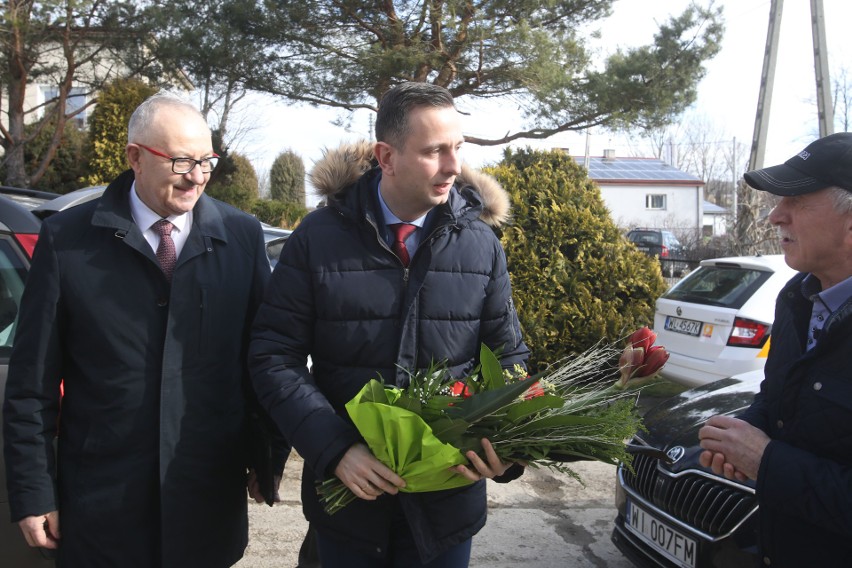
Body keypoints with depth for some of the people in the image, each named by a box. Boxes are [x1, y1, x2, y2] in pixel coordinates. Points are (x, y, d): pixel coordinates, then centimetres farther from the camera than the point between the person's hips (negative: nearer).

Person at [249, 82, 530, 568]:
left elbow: (509, 359, 3)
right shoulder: (319, 238, -8)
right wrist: (334, 448, -19)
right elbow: (274, 355, -7)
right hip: (347, 492, 0)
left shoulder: (482, 245, -3)